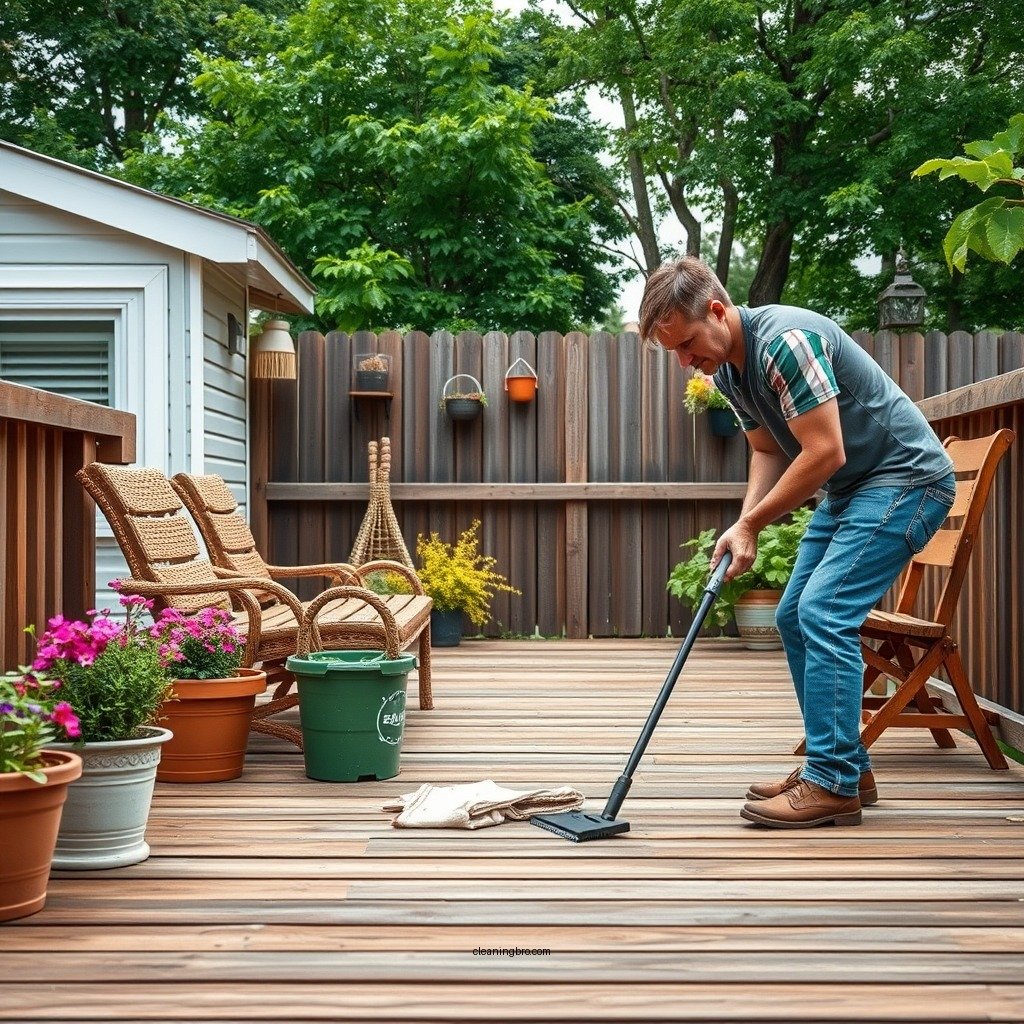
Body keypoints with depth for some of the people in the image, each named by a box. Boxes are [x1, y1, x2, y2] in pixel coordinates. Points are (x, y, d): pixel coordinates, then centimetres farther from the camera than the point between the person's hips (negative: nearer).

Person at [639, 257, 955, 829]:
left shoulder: (785, 341, -26)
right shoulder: (727, 369, 5)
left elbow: (824, 453, -27)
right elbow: (768, 452, 12)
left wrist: (751, 524, -17)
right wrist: (744, 527, -6)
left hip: (906, 478, -10)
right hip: (849, 488, 10)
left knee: (824, 614, -18)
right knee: (795, 617, 8)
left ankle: (833, 785, -12)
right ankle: (848, 767, 16)